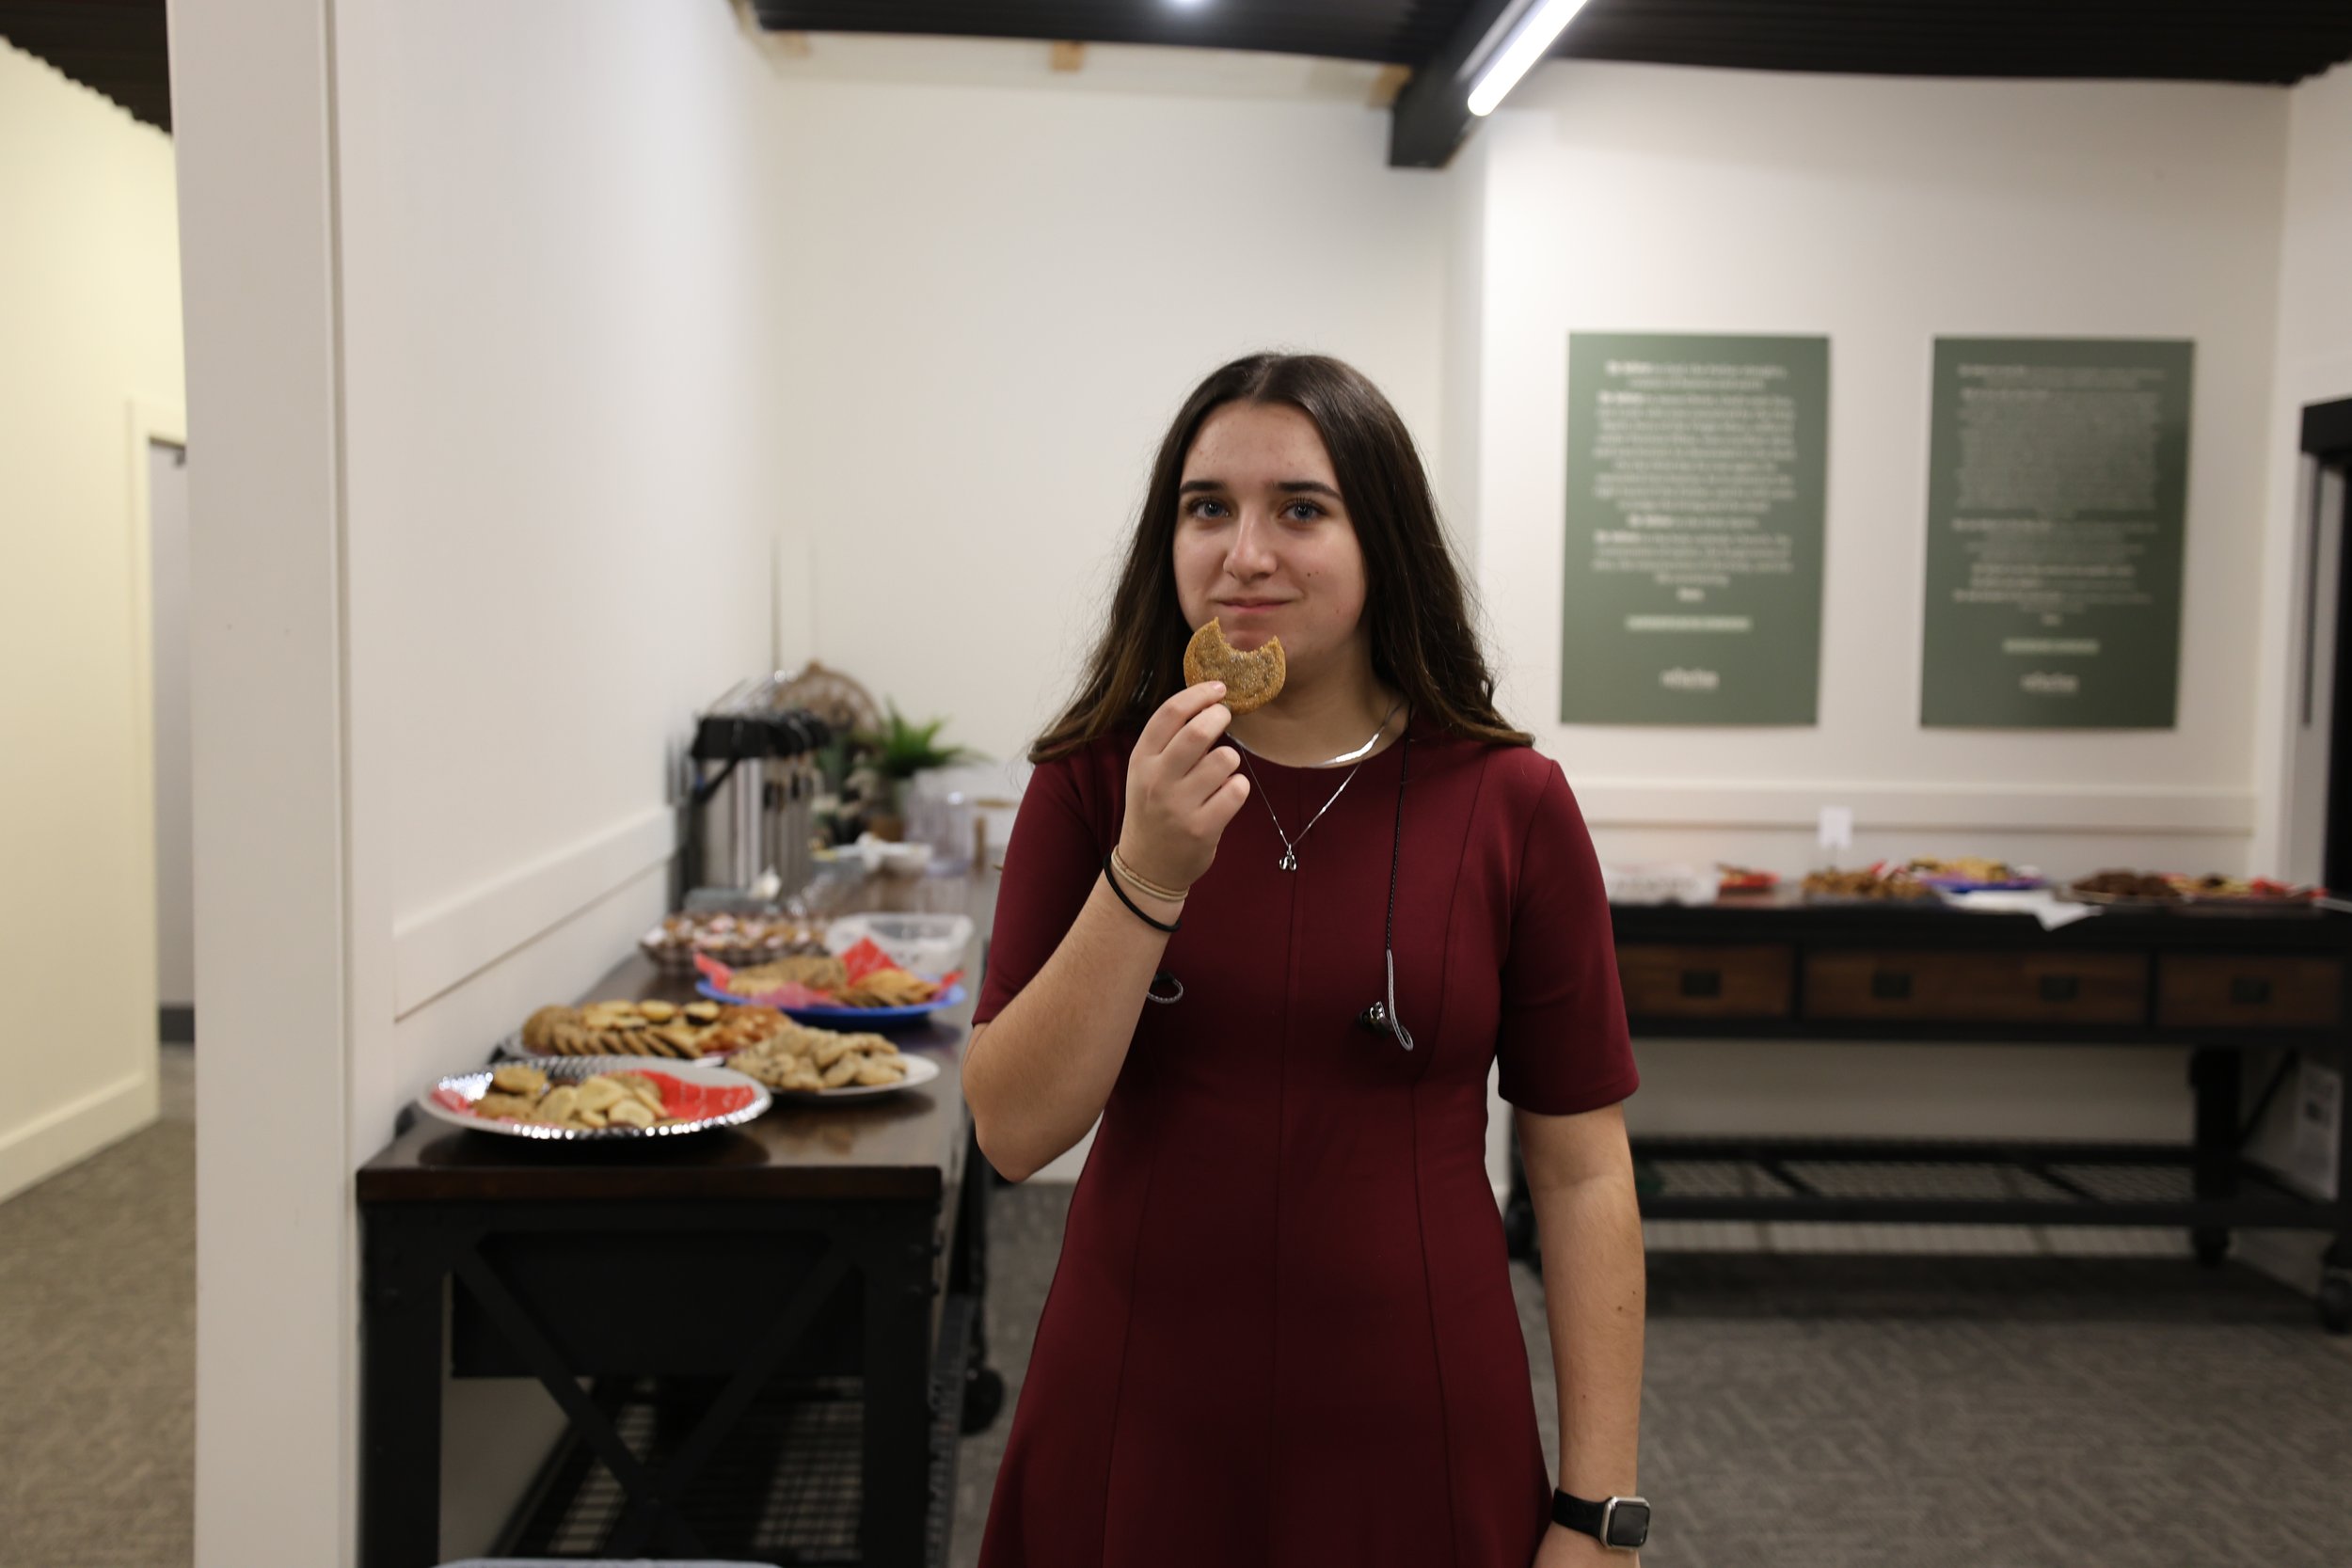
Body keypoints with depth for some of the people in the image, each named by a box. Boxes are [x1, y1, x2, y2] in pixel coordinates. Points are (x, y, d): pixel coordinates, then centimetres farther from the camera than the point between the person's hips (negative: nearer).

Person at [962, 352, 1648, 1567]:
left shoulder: (1511, 805, -7)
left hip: (1416, 1447, -1)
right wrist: (1148, 874, -22)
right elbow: (1014, 1132, -10)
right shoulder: (1093, 782, -4)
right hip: (1132, 1434, 1)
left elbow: (1582, 1173, -4)